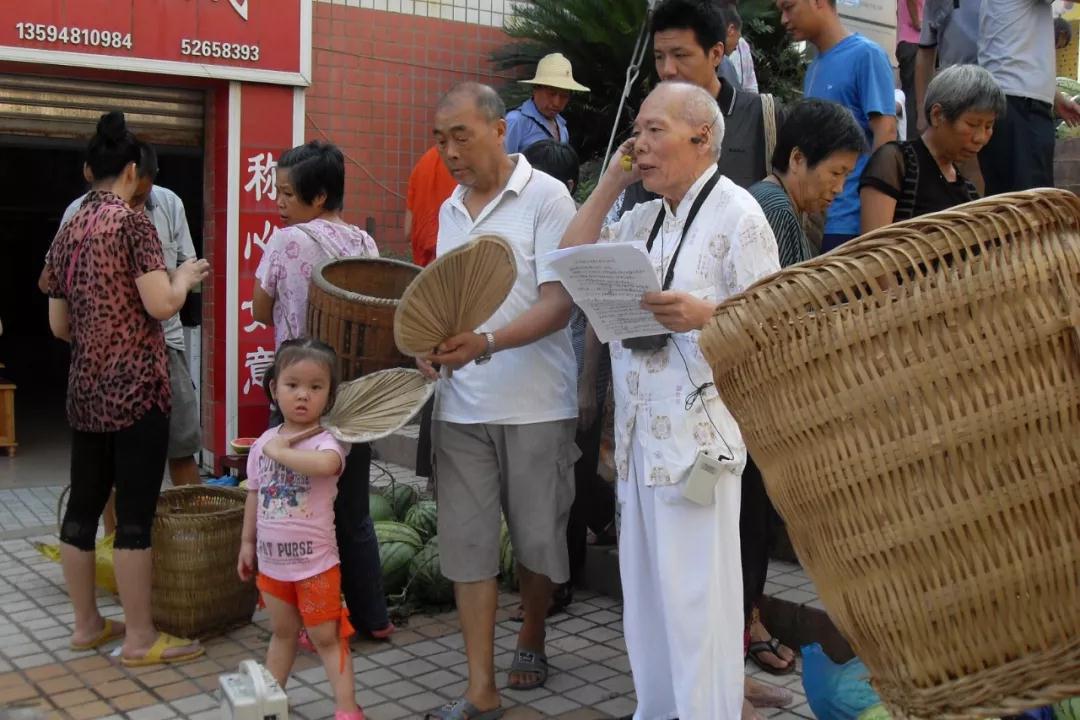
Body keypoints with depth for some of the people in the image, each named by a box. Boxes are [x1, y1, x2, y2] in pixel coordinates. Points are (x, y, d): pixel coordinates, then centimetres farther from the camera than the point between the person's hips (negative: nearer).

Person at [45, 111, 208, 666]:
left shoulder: (67, 232, 11)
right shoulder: (133, 222, -10)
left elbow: (59, 325, 13)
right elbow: (162, 305, -17)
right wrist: (186, 276, 2)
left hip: (85, 388, 7)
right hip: (136, 387, -7)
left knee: (83, 504, 12)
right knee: (134, 512, -2)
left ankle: (87, 624, 24)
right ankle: (139, 638, 6)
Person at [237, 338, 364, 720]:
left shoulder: (324, 442, -17)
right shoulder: (263, 442, 1)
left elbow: (325, 464, -43)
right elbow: (255, 495, 12)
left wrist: (280, 451, -28)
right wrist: (247, 541, 15)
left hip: (315, 562, -5)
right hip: (272, 560, 5)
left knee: (326, 637, 2)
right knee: (282, 633, 22)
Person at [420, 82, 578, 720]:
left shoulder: (545, 196, -6)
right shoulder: (450, 210, 13)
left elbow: (558, 303, -14)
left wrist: (486, 345, -26)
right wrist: (433, 347, -1)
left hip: (535, 404, -5)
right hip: (461, 406, 5)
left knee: (537, 537, 9)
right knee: (468, 543, 2)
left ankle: (531, 641, 36)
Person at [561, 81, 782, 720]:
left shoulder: (736, 212, -6)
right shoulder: (646, 218, 18)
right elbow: (574, 258, 13)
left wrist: (704, 315, -28)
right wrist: (612, 181, 10)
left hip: (699, 426, -8)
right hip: (641, 426, 8)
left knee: (695, 590, -4)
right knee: (645, 585, 14)